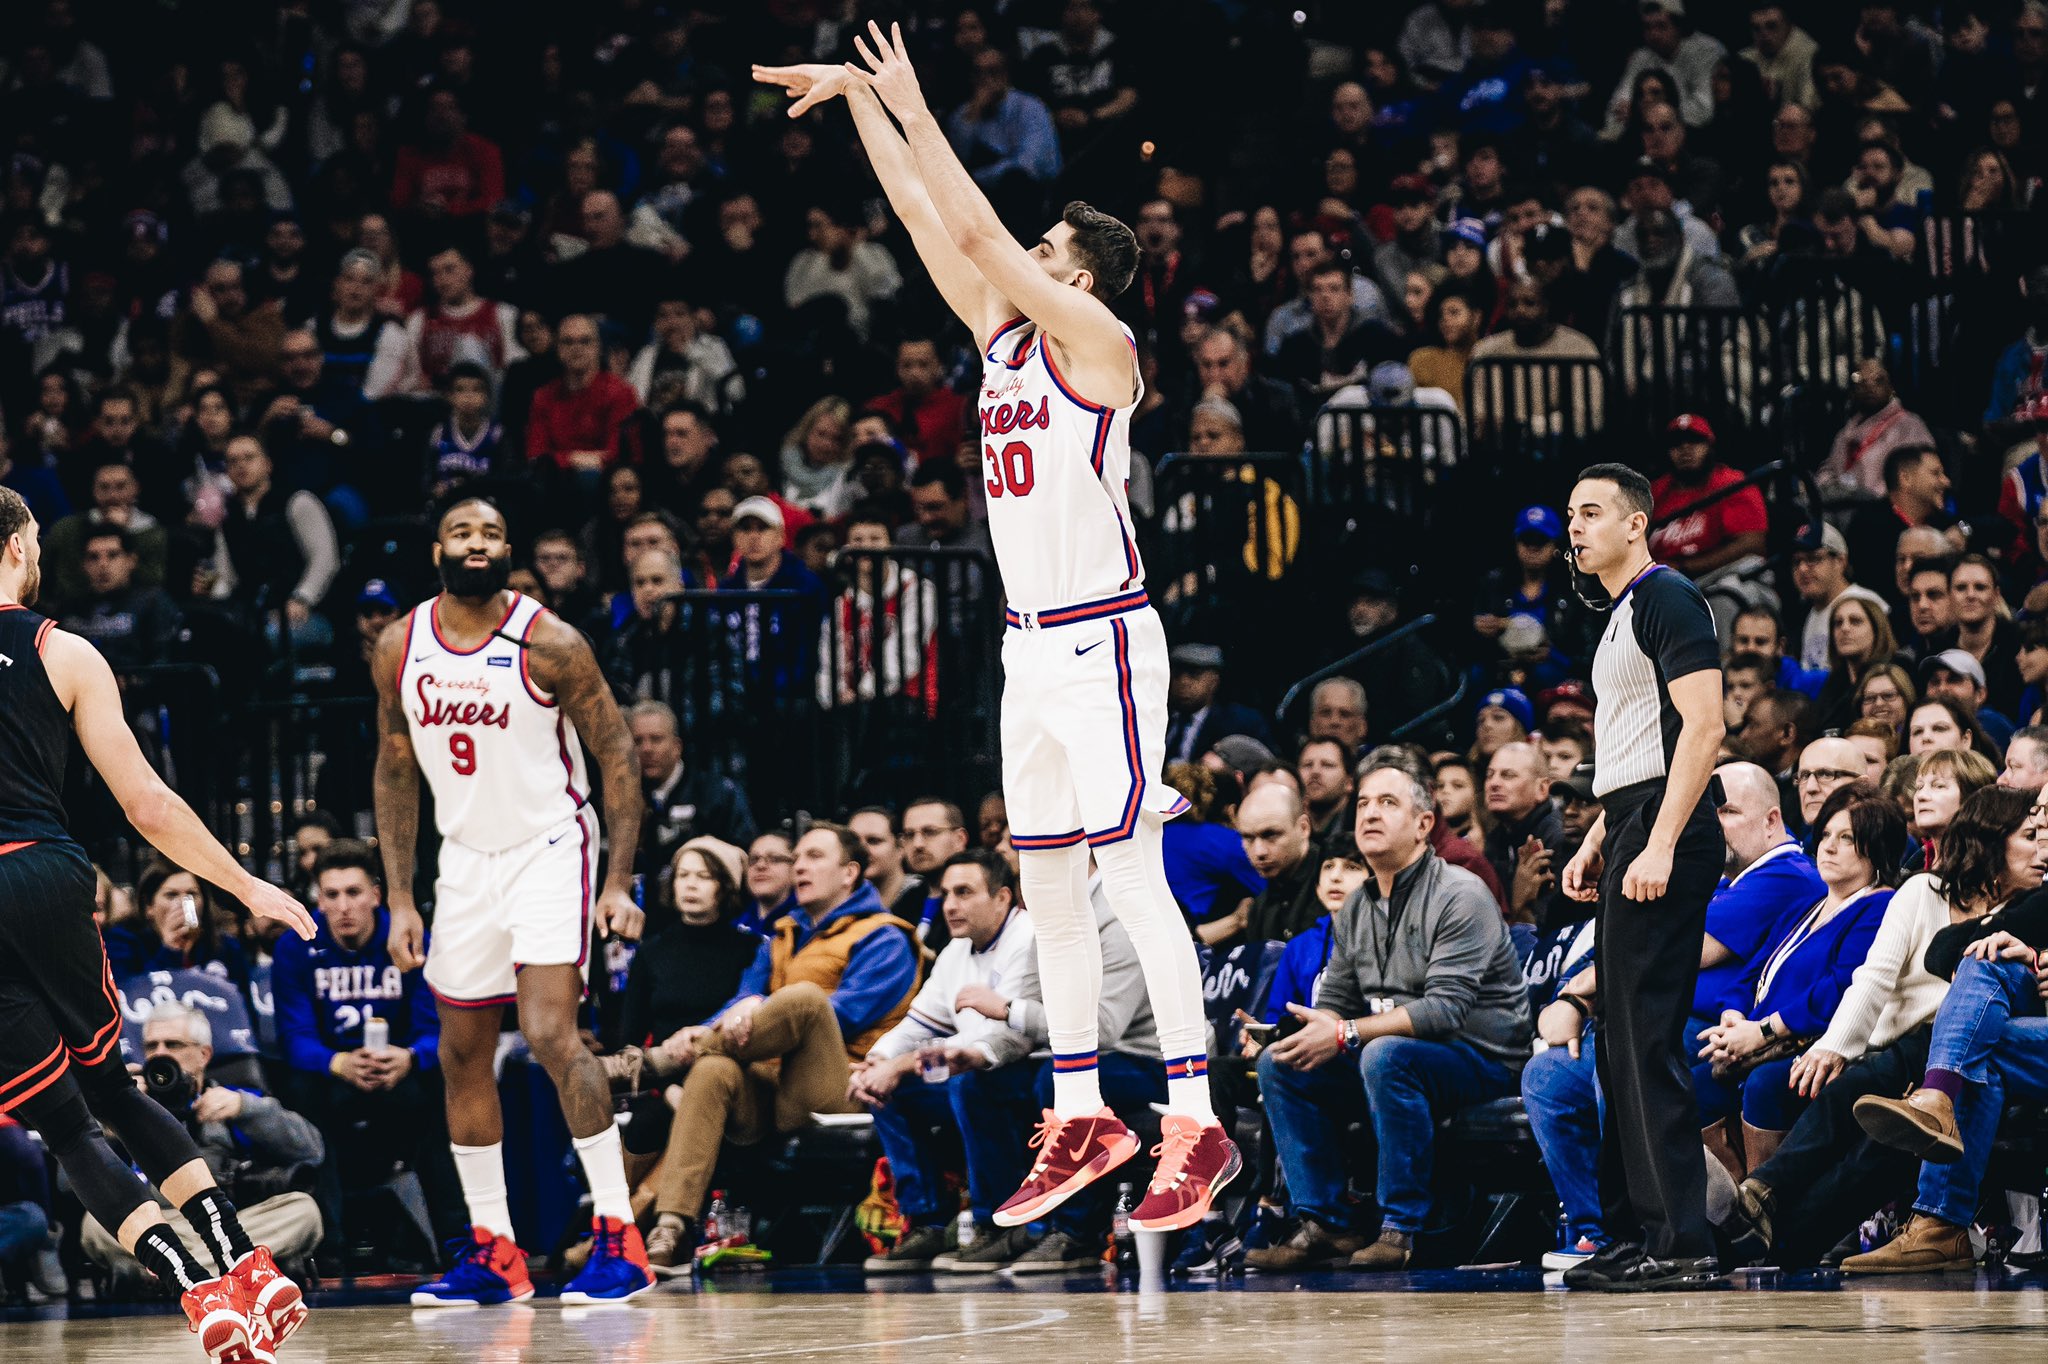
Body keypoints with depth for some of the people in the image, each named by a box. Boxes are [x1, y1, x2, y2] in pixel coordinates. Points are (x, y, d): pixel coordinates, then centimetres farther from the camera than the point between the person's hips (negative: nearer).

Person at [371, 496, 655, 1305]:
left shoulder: (547, 643, -13)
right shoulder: (401, 648, 0)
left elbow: (616, 754, -9)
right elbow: (396, 773, 9)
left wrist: (620, 881, -16)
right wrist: (399, 898, 4)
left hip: (549, 850, -6)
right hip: (464, 859, 6)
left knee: (551, 1034, -20)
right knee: (462, 1053, 7)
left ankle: (619, 1236, -14)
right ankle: (491, 1251, 17)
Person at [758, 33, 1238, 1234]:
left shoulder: (1099, 344, -9)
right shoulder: (1003, 334, 12)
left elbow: (978, 232, -16)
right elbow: (930, 220, 14)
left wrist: (914, 111, -11)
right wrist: (860, 99, 11)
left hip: (1103, 642, -9)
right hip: (1035, 645, 9)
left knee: (1132, 877, -11)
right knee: (1048, 886, 10)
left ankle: (1197, 1125, -11)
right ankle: (1083, 1120, 17)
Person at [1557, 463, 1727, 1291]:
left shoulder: (1667, 600, -9)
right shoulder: (1621, 617, 22)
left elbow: (1701, 728, -18)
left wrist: (1659, 846, -23)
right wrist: (1597, 841, 20)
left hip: (1663, 836, -11)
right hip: (1631, 835, 11)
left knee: (1646, 1038, -13)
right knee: (1622, 1043, 10)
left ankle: (1680, 1244, -14)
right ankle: (1636, 1230, 14)